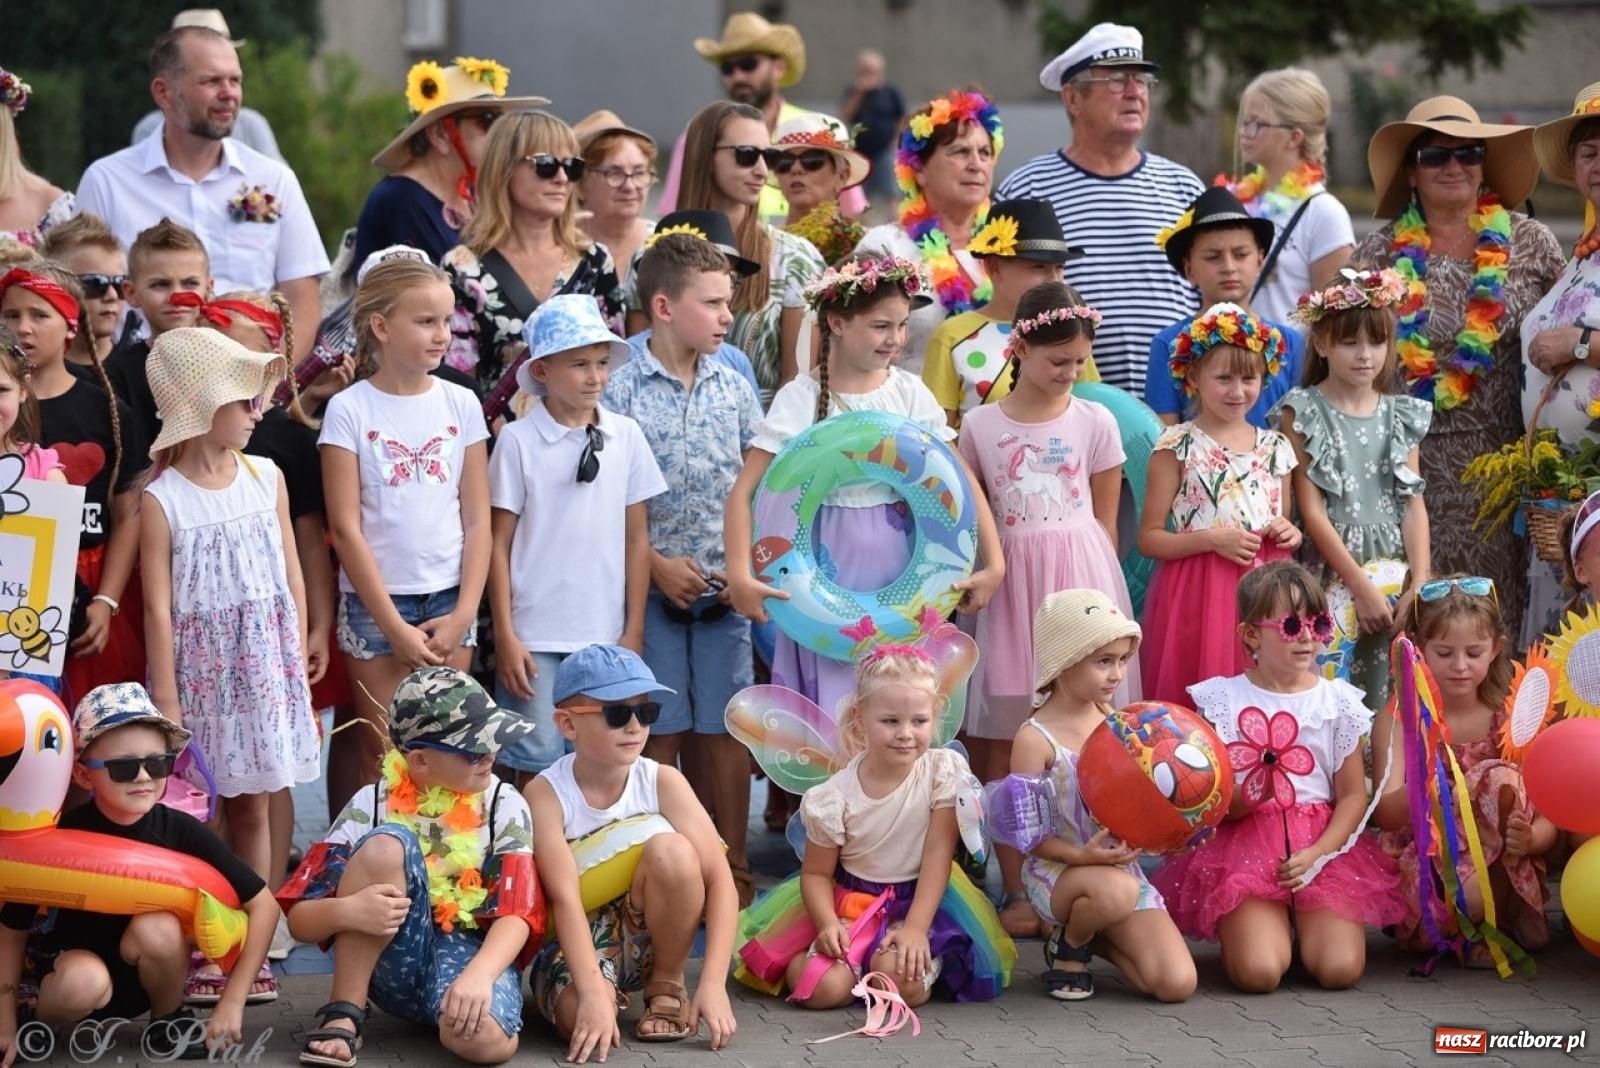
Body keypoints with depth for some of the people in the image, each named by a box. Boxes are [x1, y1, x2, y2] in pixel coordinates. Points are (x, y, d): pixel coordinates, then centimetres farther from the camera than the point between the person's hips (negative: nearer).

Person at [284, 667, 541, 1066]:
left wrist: (477, 976, -34)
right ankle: (342, 1014, -19)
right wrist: (347, 910, -32)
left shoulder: (504, 806, -3)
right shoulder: (372, 806, -5)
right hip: (394, 962, 1)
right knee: (386, 843, -26)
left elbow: (515, 914, -12)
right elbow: (301, 920, -7)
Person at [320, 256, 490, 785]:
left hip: (448, 602, 3)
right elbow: (346, 528, -7)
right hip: (374, 603, -3)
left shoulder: (462, 405, 4)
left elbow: (477, 520, 5)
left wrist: (464, 614, -5)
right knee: (383, 756, 0)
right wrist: (395, 627, -9)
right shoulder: (349, 411, -5)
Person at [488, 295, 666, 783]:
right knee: (538, 761, -1)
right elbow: (499, 544, -1)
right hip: (537, 639, -3)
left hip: (606, 639, 3)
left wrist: (634, 631, 5)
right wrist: (505, 636, -5)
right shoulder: (519, 441, -4)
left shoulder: (625, 436, 4)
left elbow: (636, 538, 8)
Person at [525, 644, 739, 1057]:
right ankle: (613, 992, 3)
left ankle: (667, 987, -6)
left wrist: (713, 982, -27)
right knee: (585, 1019, -36)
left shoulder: (663, 783, -10)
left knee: (671, 851, -28)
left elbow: (720, 881, -15)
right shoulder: (546, 794, -16)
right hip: (575, 944, -2)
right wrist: (593, 991, -38)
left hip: (647, 935, 2)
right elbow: (565, 897, -25)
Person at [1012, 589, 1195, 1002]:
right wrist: (1080, 856, -28)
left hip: (1120, 866, 5)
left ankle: (1092, 934, 16)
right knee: (1116, 890, -41)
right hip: (1056, 870, -5)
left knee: (1178, 983, -13)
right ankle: (1068, 946, -4)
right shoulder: (1035, 739, -12)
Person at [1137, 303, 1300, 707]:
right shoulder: (1177, 447, -3)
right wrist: (1212, 539, -17)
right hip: (1200, 595, -4)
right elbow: (1149, 538, -5)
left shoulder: (1276, 448, 11)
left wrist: (1290, 534, 0)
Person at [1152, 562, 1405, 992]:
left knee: (1340, 969, -19)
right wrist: (1246, 797, -21)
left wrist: (1317, 854, -12)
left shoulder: (1338, 701, 5)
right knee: (1258, 973, -23)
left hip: (1323, 847, 2)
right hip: (1247, 847, -2)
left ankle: (1304, 922, 16)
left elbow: (1353, 795, 3)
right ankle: (1270, 925, 14)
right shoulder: (1223, 700, 1)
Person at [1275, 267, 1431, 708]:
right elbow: (1312, 511, -8)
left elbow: (1414, 504, 5)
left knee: (1388, 693, 3)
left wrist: (1420, 584, -8)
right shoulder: (1302, 413, -3)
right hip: (1330, 570, -4)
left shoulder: (1401, 415, 9)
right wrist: (1362, 587, -13)